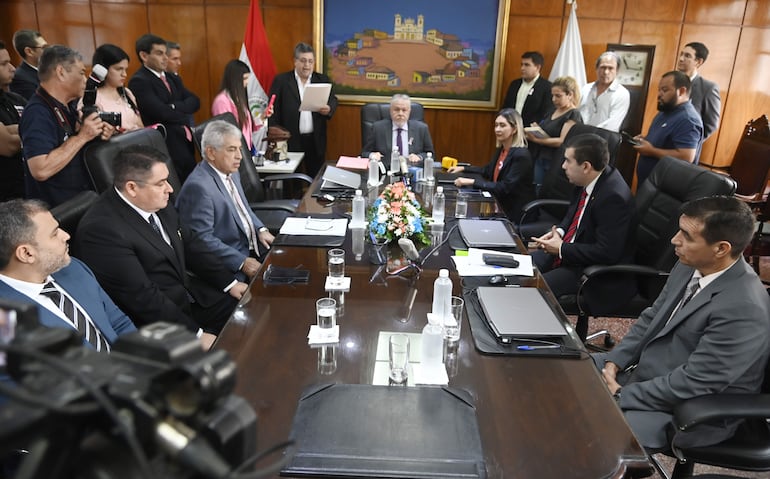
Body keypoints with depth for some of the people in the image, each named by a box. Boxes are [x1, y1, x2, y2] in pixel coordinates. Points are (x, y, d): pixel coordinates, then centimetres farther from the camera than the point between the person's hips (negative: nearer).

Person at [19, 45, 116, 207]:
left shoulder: (68, 106, 6)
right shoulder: (37, 113, -20)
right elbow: (41, 171, -30)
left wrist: (97, 134, -2)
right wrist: (82, 136, -24)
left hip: (82, 200, 8)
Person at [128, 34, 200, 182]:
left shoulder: (173, 79, 18)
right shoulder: (139, 81, -9)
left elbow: (194, 101, 6)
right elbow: (162, 113, -19)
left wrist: (176, 106, -12)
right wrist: (183, 116, -2)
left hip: (187, 143, 8)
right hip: (167, 147, -8)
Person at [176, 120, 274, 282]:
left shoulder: (232, 173, 9)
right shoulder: (198, 186, -21)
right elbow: (202, 239, -21)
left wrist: (261, 230, 5)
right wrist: (242, 262, -22)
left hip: (252, 247, 9)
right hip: (230, 263, -9)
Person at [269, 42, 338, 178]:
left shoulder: (323, 80, 10)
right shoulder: (281, 81, 1)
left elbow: (333, 100, 5)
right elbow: (274, 111, -1)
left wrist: (329, 108, -20)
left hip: (316, 140, 2)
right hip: (290, 140, -2)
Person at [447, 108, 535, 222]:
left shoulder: (521, 155, -19)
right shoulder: (501, 149, 6)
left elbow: (505, 187, -24)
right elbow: (488, 170, 22)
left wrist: (472, 182, -26)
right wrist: (463, 169, 13)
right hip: (500, 205, 7)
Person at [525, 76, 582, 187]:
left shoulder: (573, 115, -9)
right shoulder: (553, 110, 14)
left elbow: (562, 141, -17)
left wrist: (536, 139, -21)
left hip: (556, 163, -7)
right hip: (540, 159, 7)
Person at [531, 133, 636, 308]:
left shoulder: (614, 197, -28)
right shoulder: (589, 180, -1)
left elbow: (607, 253, -27)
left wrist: (562, 249, -20)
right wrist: (559, 232, -1)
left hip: (597, 271, -9)